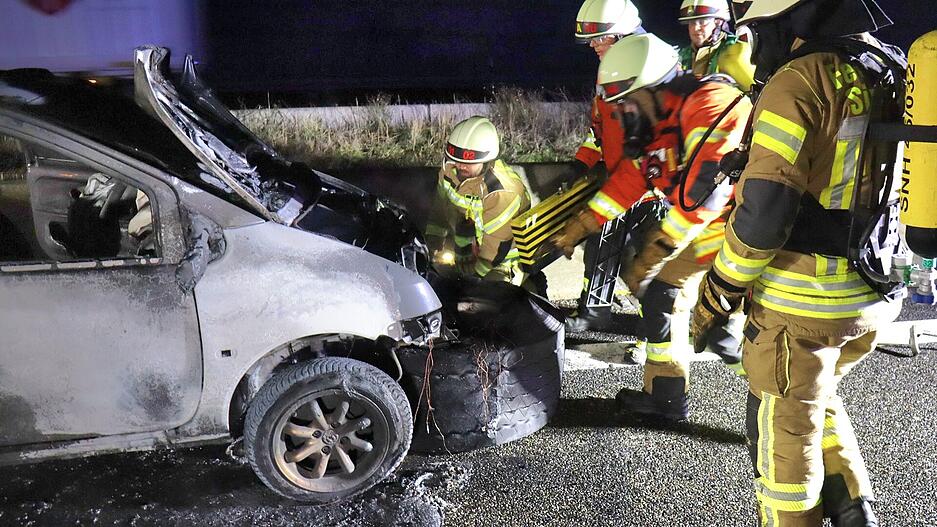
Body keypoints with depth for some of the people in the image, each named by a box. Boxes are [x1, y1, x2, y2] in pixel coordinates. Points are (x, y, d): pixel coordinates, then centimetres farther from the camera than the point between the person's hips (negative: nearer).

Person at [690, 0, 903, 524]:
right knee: (817, 397, 28)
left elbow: (764, 208, -21)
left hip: (802, 300, -8)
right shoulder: (893, 77, 9)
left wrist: (718, 292, -11)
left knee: (785, 426, 8)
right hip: (873, 297, 8)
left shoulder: (800, 82, -16)